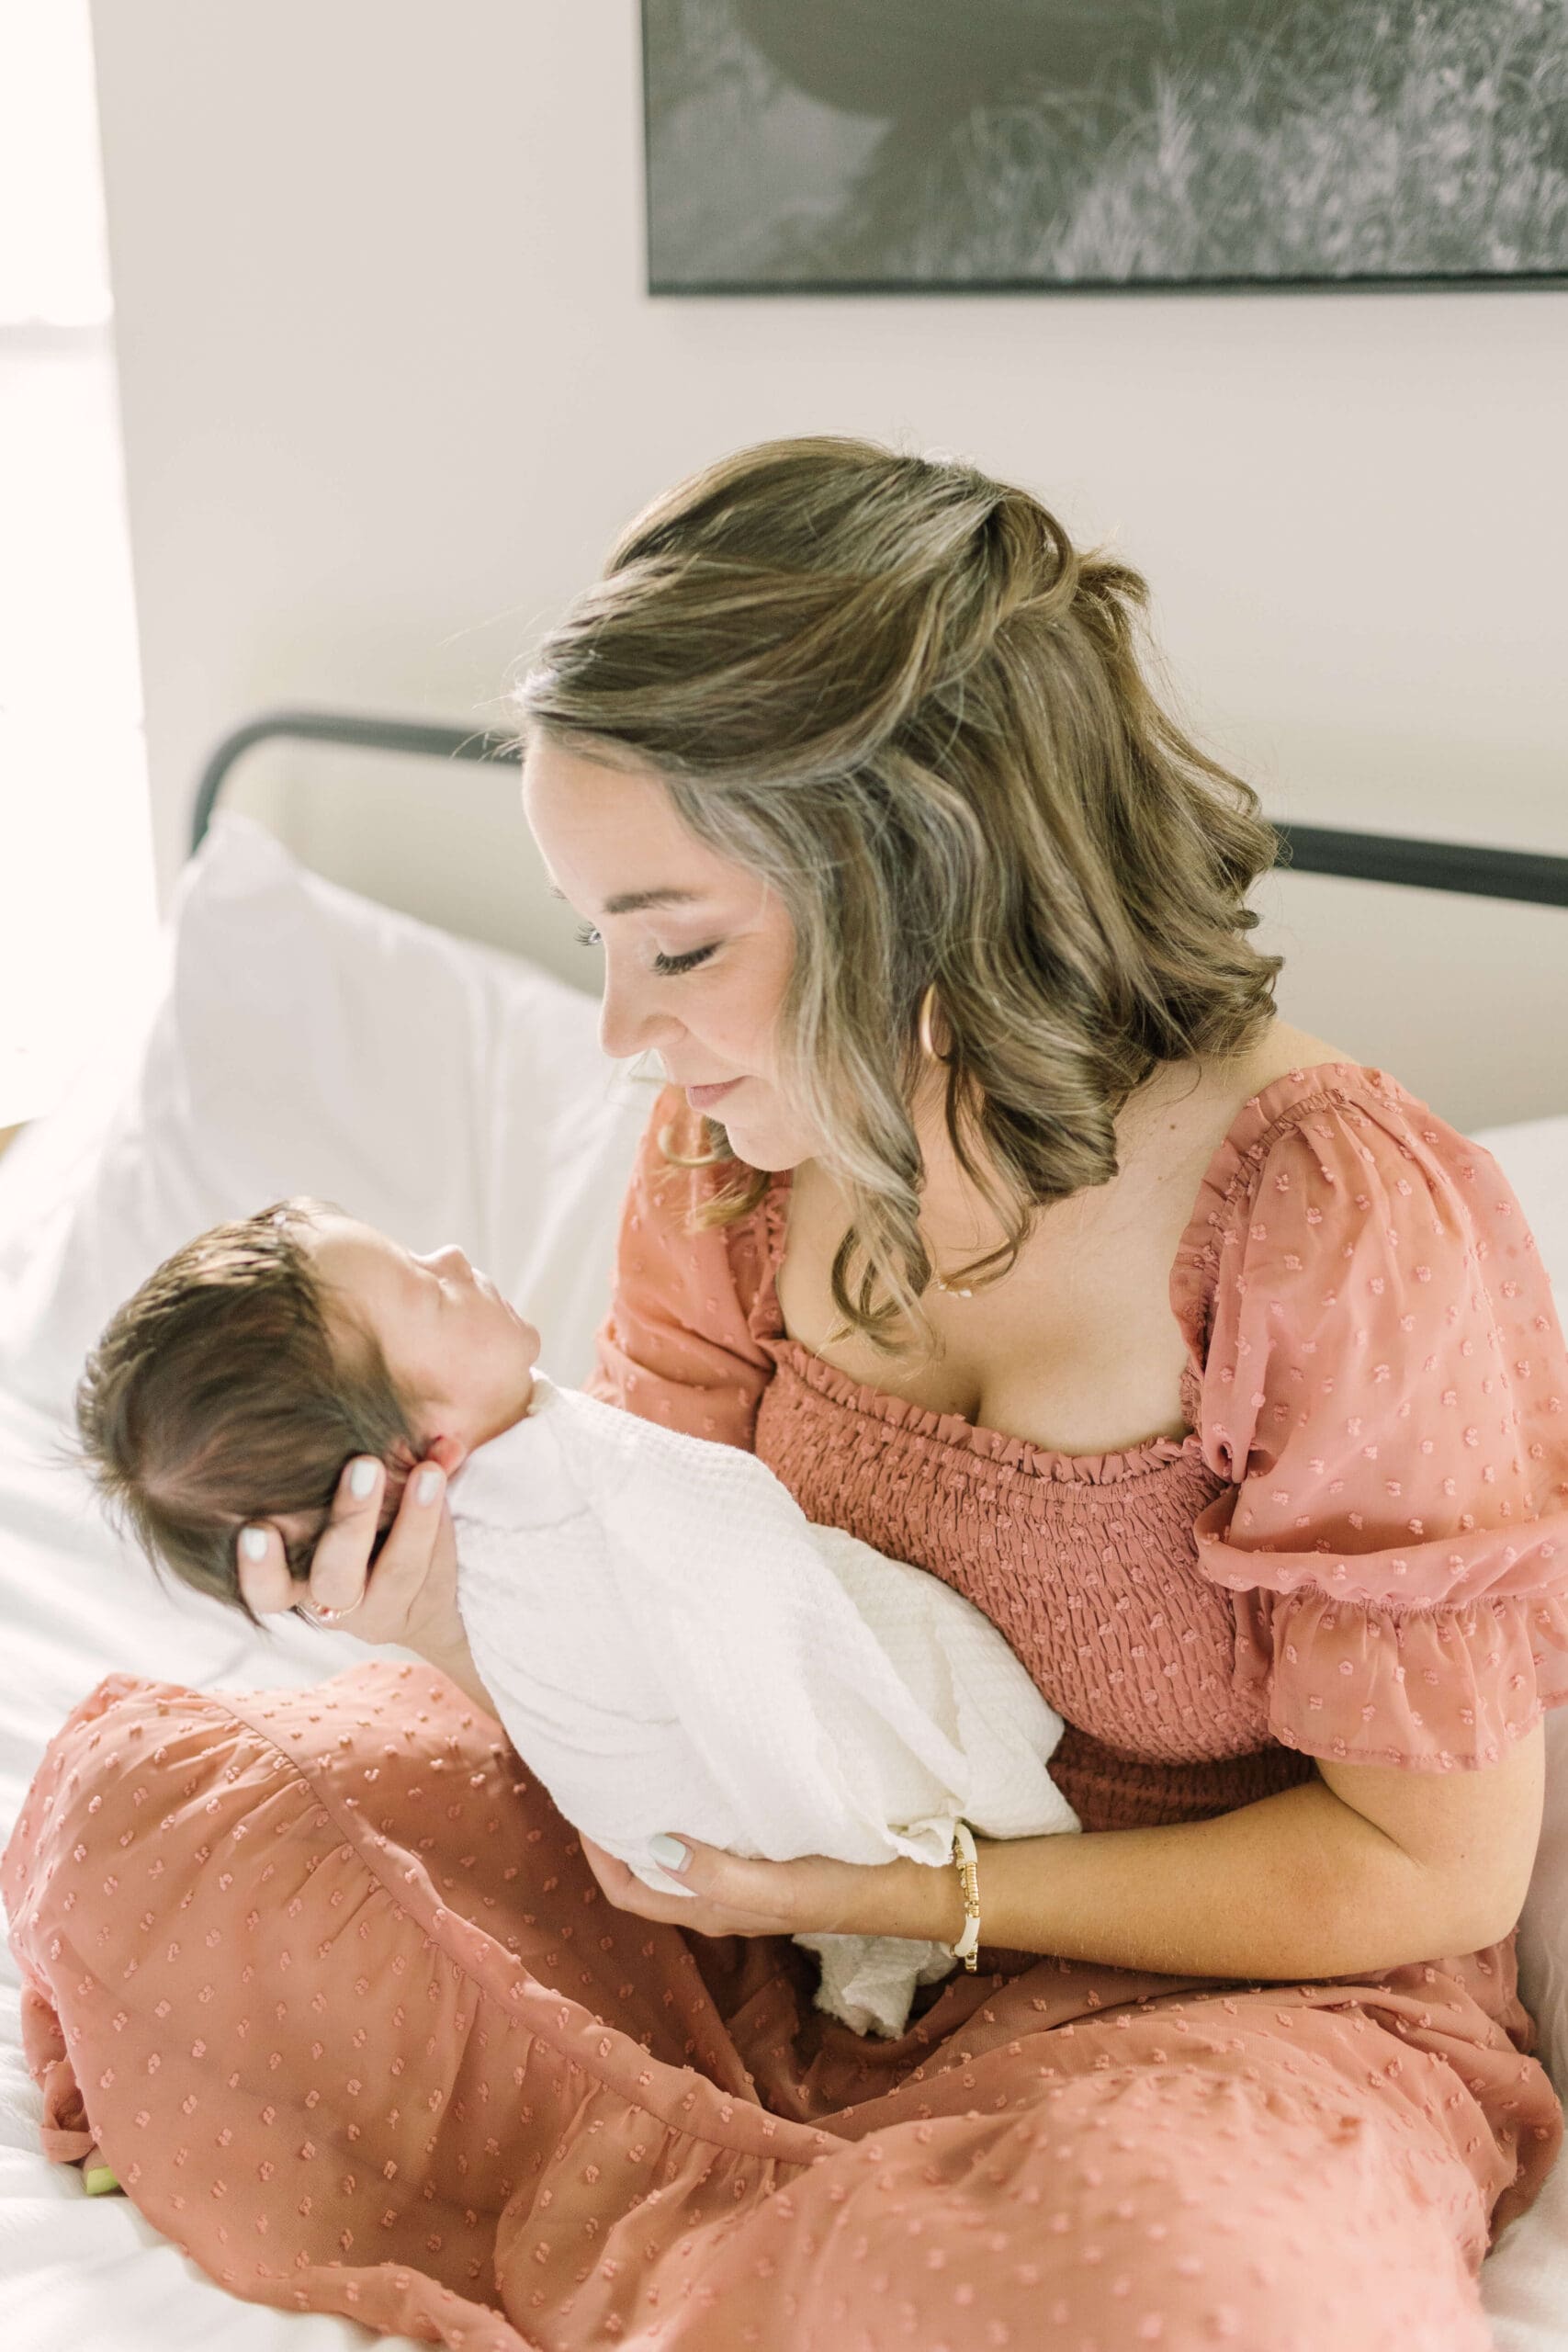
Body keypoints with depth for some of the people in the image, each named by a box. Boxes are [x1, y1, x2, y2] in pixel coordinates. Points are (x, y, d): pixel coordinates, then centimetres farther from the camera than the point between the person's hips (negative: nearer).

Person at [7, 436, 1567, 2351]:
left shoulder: (1346, 1230, -27)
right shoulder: (732, 1139, -9)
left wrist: (907, 1891, -20)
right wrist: (464, 1616, -25)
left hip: (1207, 1977, -4)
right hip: (795, 1889, 5)